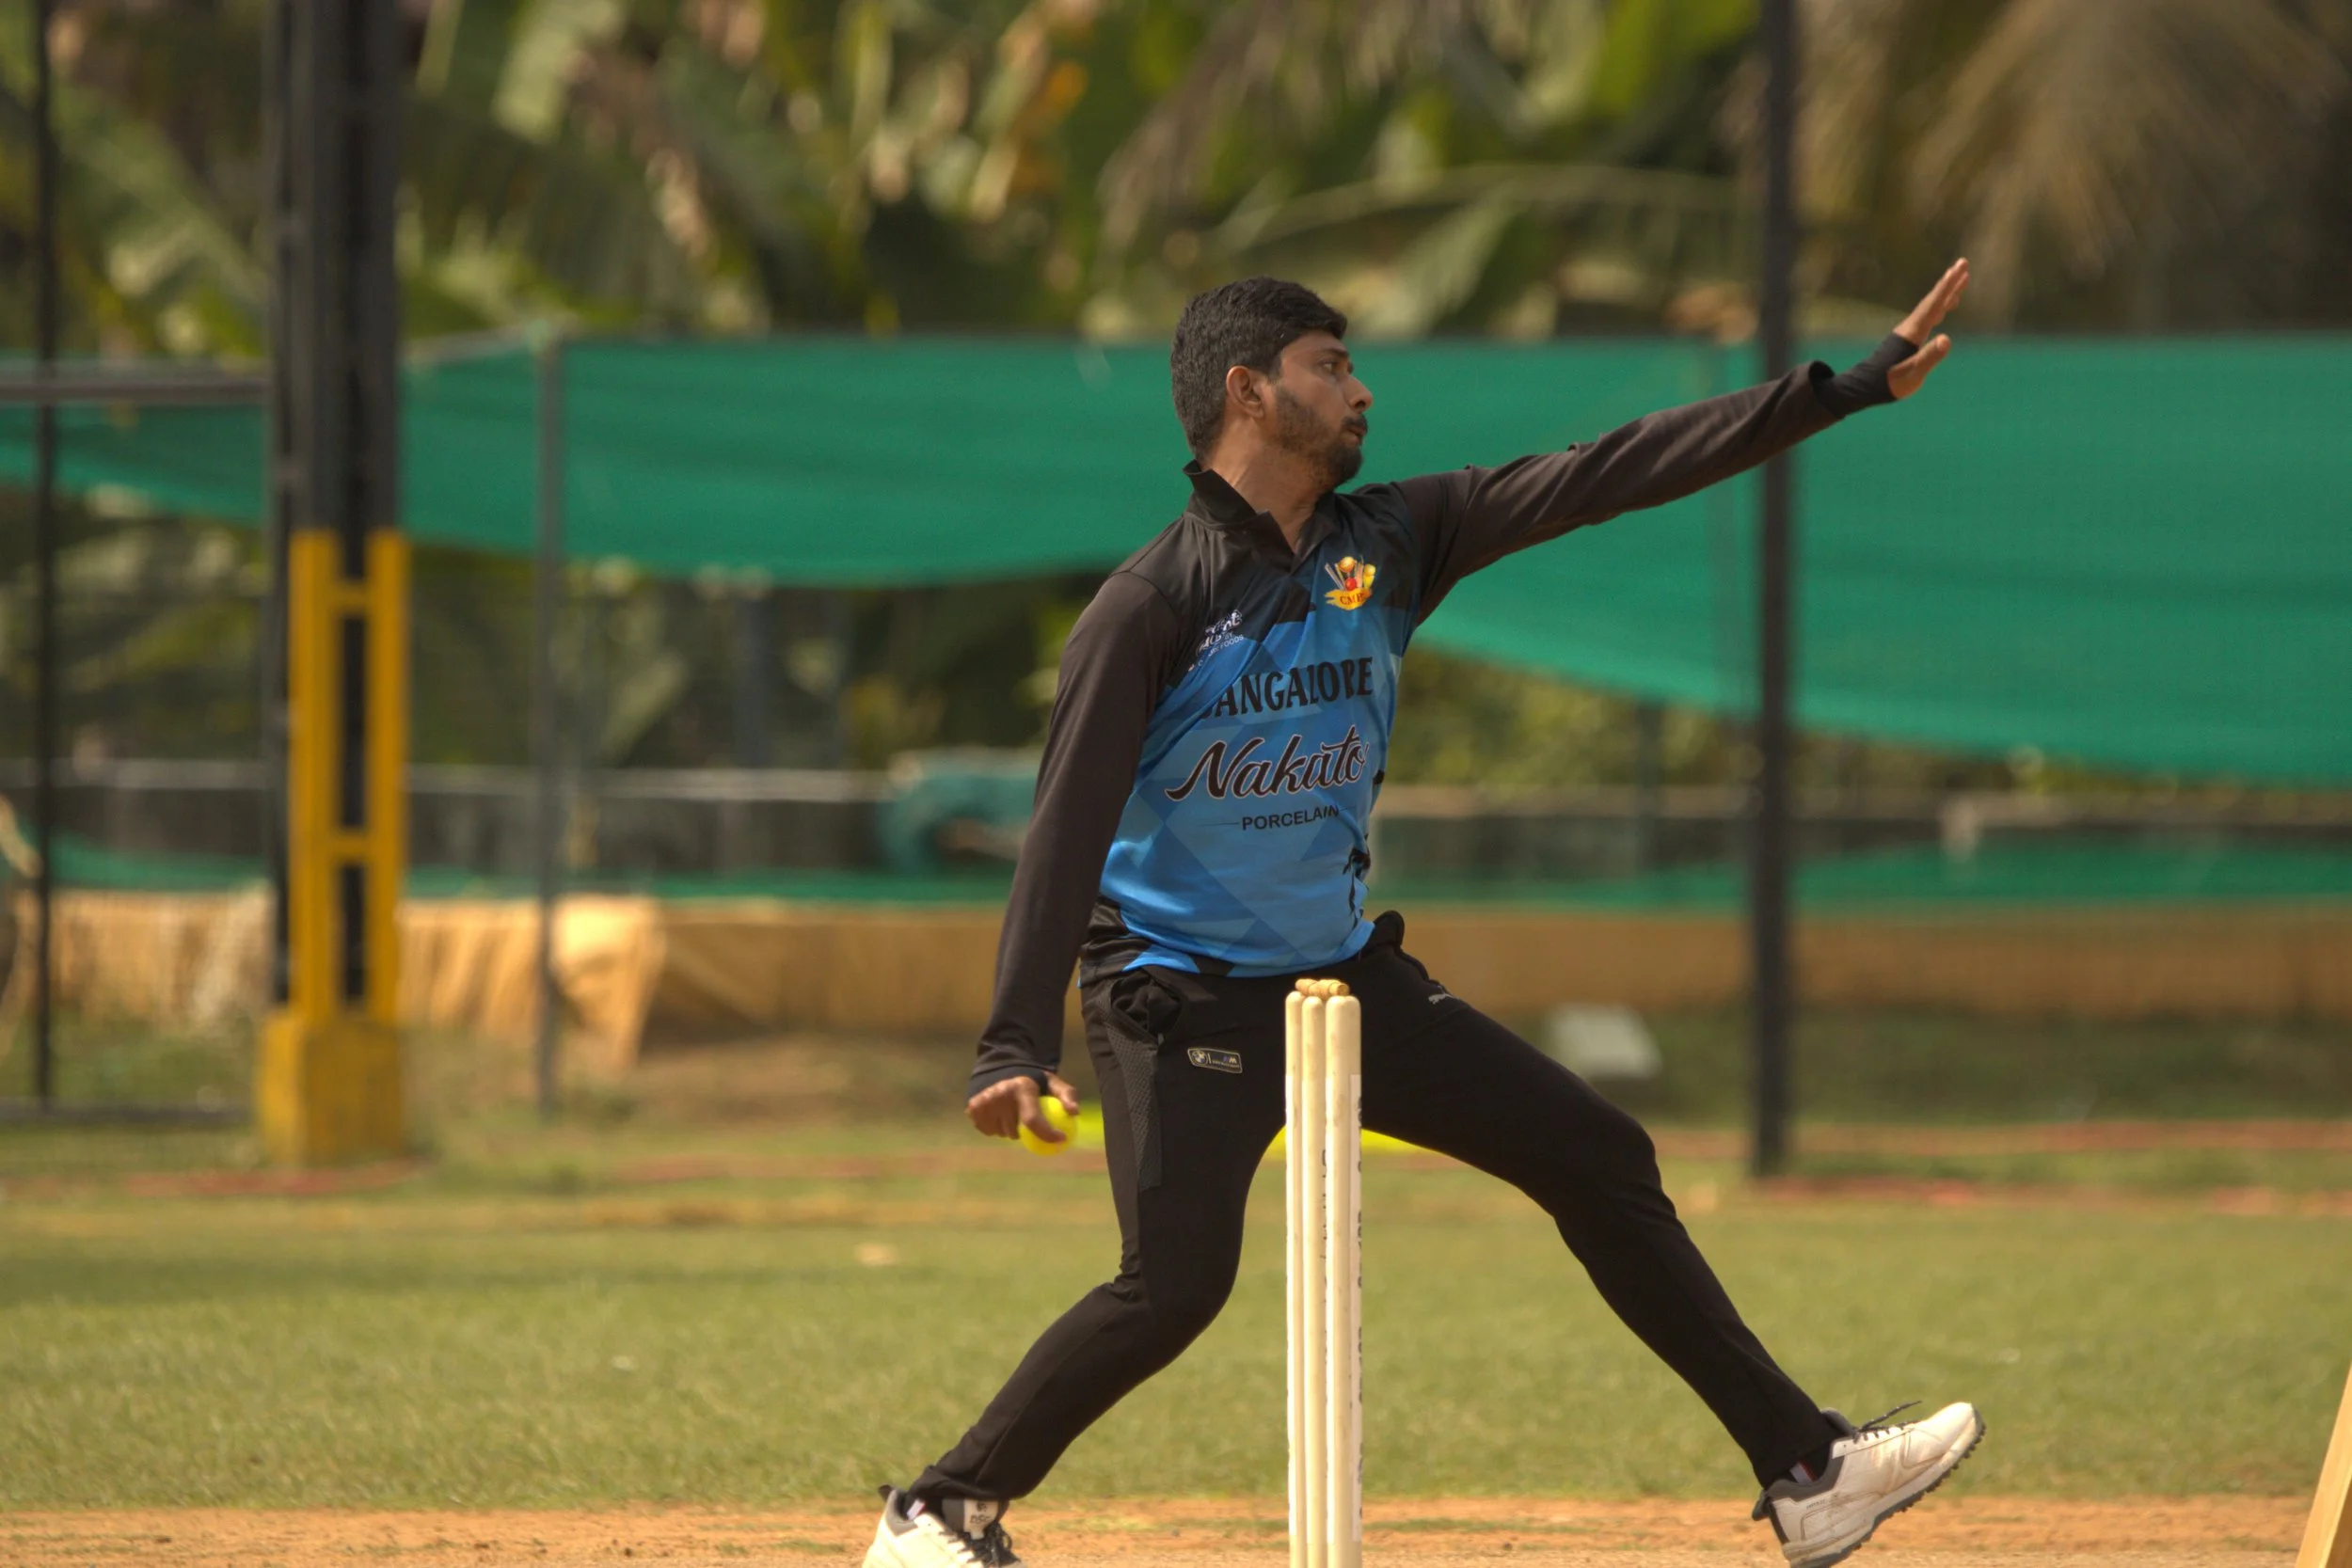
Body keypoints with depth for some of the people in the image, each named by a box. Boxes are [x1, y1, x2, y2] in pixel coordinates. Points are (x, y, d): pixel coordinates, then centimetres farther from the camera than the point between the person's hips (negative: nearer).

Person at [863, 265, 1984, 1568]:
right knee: (1175, 1283, -22)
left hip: (1343, 974, 7)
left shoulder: (1390, 543, 2)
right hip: (1183, 996, -7)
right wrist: (1016, 1045, -31)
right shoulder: (1151, 605, -15)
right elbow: (1069, 828, -20)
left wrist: (1855, 388, -5)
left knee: (1602, 1162, 5)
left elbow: (1606, 479, -1)